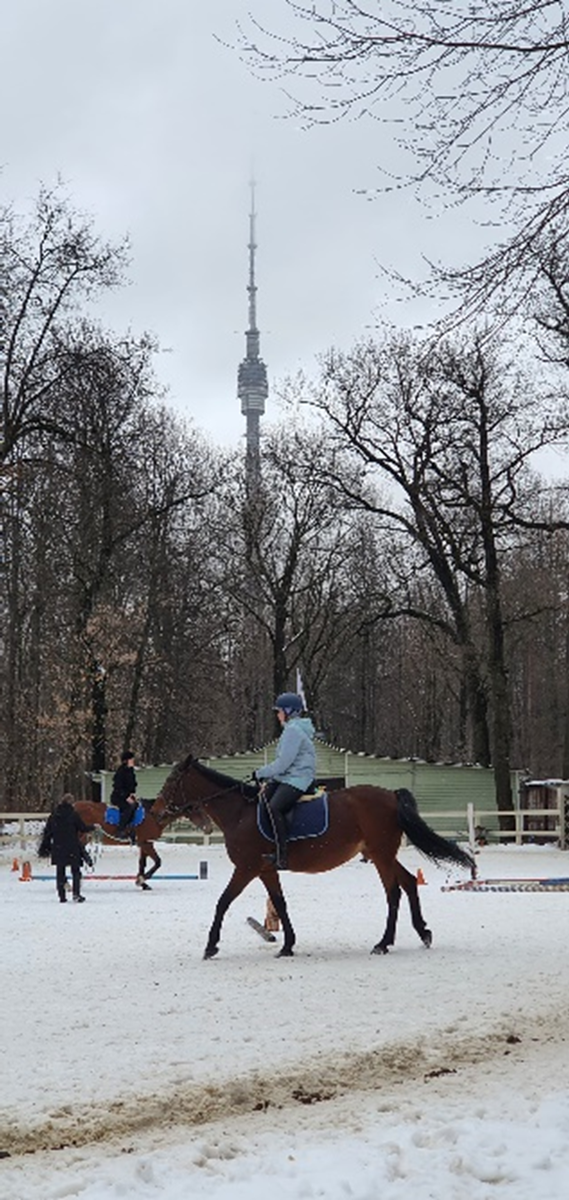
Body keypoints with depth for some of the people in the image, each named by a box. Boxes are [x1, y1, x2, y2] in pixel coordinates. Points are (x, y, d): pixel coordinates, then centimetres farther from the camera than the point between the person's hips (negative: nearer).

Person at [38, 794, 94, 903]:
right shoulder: (73, 815, -9)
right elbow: (83, 828, -5)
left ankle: (61, 895, 6)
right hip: (72, 849, -3)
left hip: (58, 849, 3)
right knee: (75, 871, 5)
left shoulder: (53, 816, 4)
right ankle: (76, 893, -8)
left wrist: (44, 847, 16)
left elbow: (47, 832, 8)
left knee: (60, 872, 10)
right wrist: (92, 827, 15)